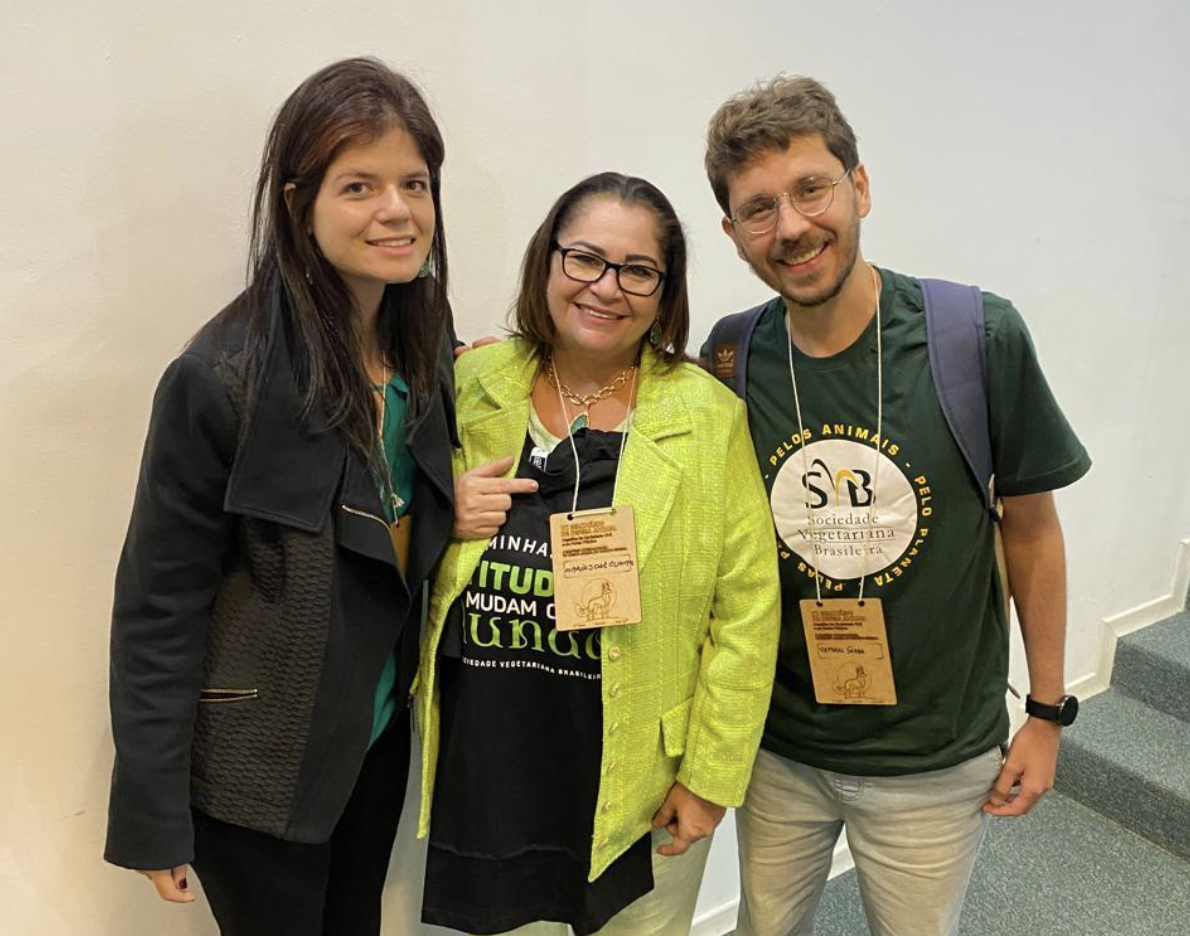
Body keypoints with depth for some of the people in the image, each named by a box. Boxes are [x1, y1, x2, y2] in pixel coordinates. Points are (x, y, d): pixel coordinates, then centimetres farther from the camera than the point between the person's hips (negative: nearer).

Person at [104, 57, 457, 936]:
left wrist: (467, 511, -10)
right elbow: (159, 606, -16)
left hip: (378, 740, 6)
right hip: (256, 767, -5)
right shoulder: (224, 376, -22)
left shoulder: (427, 349, -4)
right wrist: (154, 816, -11)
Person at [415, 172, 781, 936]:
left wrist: (711, 775, -7)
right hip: (482, 773, 2)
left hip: (639, 786, -1)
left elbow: (747, 607, -8)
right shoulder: (469, 387, -4)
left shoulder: (710, 415, -10)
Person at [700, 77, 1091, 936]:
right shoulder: (729, 363, -11)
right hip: (778, 750, 2)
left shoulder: (981, 338, -17)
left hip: (935, 759, -1)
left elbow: (1030, 529, -5)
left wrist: (1048, 712, 0)